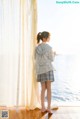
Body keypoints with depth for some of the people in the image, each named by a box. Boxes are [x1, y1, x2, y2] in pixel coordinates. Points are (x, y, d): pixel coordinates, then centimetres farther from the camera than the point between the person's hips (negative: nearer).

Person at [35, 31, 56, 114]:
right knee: (49, 88, 3)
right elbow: (51, 59, -4)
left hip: (40, 70, 5)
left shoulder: (37, 47, 4)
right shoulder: (49, 47, -11)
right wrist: (53, 54, 18)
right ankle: (49, 107, 2)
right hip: (48, 69, -4)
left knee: (43, 89, 11)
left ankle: (43, 107, 13)